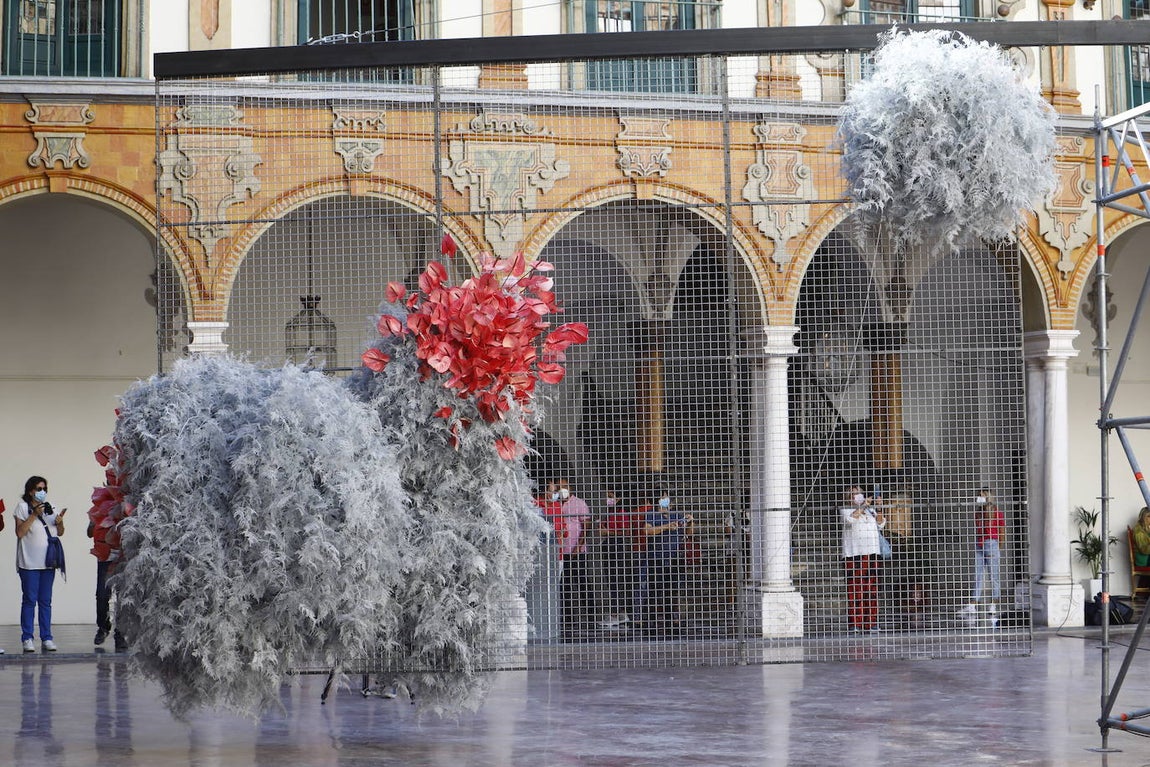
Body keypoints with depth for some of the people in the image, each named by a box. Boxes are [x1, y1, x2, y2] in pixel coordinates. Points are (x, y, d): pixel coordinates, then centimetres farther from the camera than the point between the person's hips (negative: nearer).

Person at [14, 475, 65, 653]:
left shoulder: (50, 508, 15)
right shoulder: (23, 508, 0)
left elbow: (60, 533, 18)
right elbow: (20, 532, -11)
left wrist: (60, 522, -2)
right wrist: (34, 515, -15)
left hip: (48, 562, 5)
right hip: (29, 563, -5)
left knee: (46, 601, 5)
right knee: (29, 600, -4)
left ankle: (46, 638, 7)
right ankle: (27, 638, -1)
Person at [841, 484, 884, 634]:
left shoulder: (870, 510, 22)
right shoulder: (846, 510, 7)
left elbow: (880, 524, 14)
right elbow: (850, 519, -13)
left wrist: (879, 509, 1)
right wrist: (862, 506, -12)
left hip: (872, 553, 5)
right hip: (854, 554, -5)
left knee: (872, 590, 2)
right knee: (855, 589, -10)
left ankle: (871, 623, 4)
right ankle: (855, 624, -13)